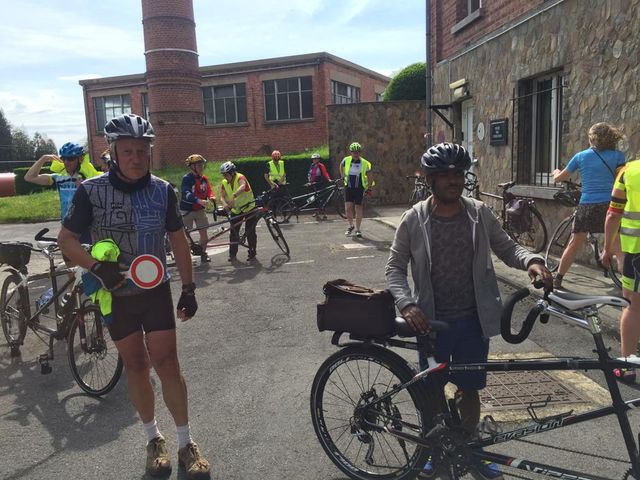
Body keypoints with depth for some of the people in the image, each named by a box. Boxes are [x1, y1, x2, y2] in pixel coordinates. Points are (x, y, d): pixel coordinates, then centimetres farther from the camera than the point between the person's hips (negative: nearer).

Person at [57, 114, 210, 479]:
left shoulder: (163, 190, -6)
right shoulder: (92, 190, -10)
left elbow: (178, 239, 3)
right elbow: (67, 239, -5)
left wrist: (189, 288, 2)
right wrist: (98, 267, -23)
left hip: (156, 291, 0)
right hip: (115, 294, 0)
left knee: (166, 362, -1)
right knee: (135, 365, 9)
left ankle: (186, 442, 14)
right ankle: (154, 437, 28)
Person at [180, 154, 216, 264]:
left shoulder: (204, 178, 5)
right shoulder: (187, 178, -14)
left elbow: (208, 190, 2)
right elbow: (186, 193, -28)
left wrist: (211, 197, -23)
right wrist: (199, 201, -42)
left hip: (199, 210, 5)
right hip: (187, 210, -5)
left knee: (204, 233, 2)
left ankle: (203, 253, 18)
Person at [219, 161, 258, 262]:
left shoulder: (240, 177, -19)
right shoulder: (224, 183, -2)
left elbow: (242, 187, -42)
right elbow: (222, 197, -10)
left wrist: (234, 196, -59)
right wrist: (225, 204, -33)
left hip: (249, 208, -5)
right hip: (236, 210, 5)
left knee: (250, 231, -6)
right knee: (233, 231, 0)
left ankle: (252, 253, 9)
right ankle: (232, 253, 11)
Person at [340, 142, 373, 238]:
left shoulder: (365, 163, -5)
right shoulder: (346, 160, -2)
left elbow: (369, 177, 4)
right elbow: (341, 166, 21)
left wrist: (369, 188, 4)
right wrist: (343, 176, 18)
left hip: (359, 188, -1)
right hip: (348, 187, 1)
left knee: (358, 208, 0)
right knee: (348, 207, -6)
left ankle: (358, 229, 13)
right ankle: (350, 226, 17)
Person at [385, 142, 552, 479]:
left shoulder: (479, 214, -4)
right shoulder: (414, 219, -9)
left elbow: (507, 248, 5)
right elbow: (394, 268, -4)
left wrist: (531, 260, -17)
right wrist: (407, 305, -19)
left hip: (473, 320, 2)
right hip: (431, 321, -1)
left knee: (470, 389, 15)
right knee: (433, 390, 14)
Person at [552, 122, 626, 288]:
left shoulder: (581, 156, 7)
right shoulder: (618, 156, 2)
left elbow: (559, 178, 16)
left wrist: (556, 172, 38)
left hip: (587, 206, 1)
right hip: (610, 205, -1)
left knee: (573, 246, 13)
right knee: (620, 249, 4)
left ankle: (557, 279, 18)